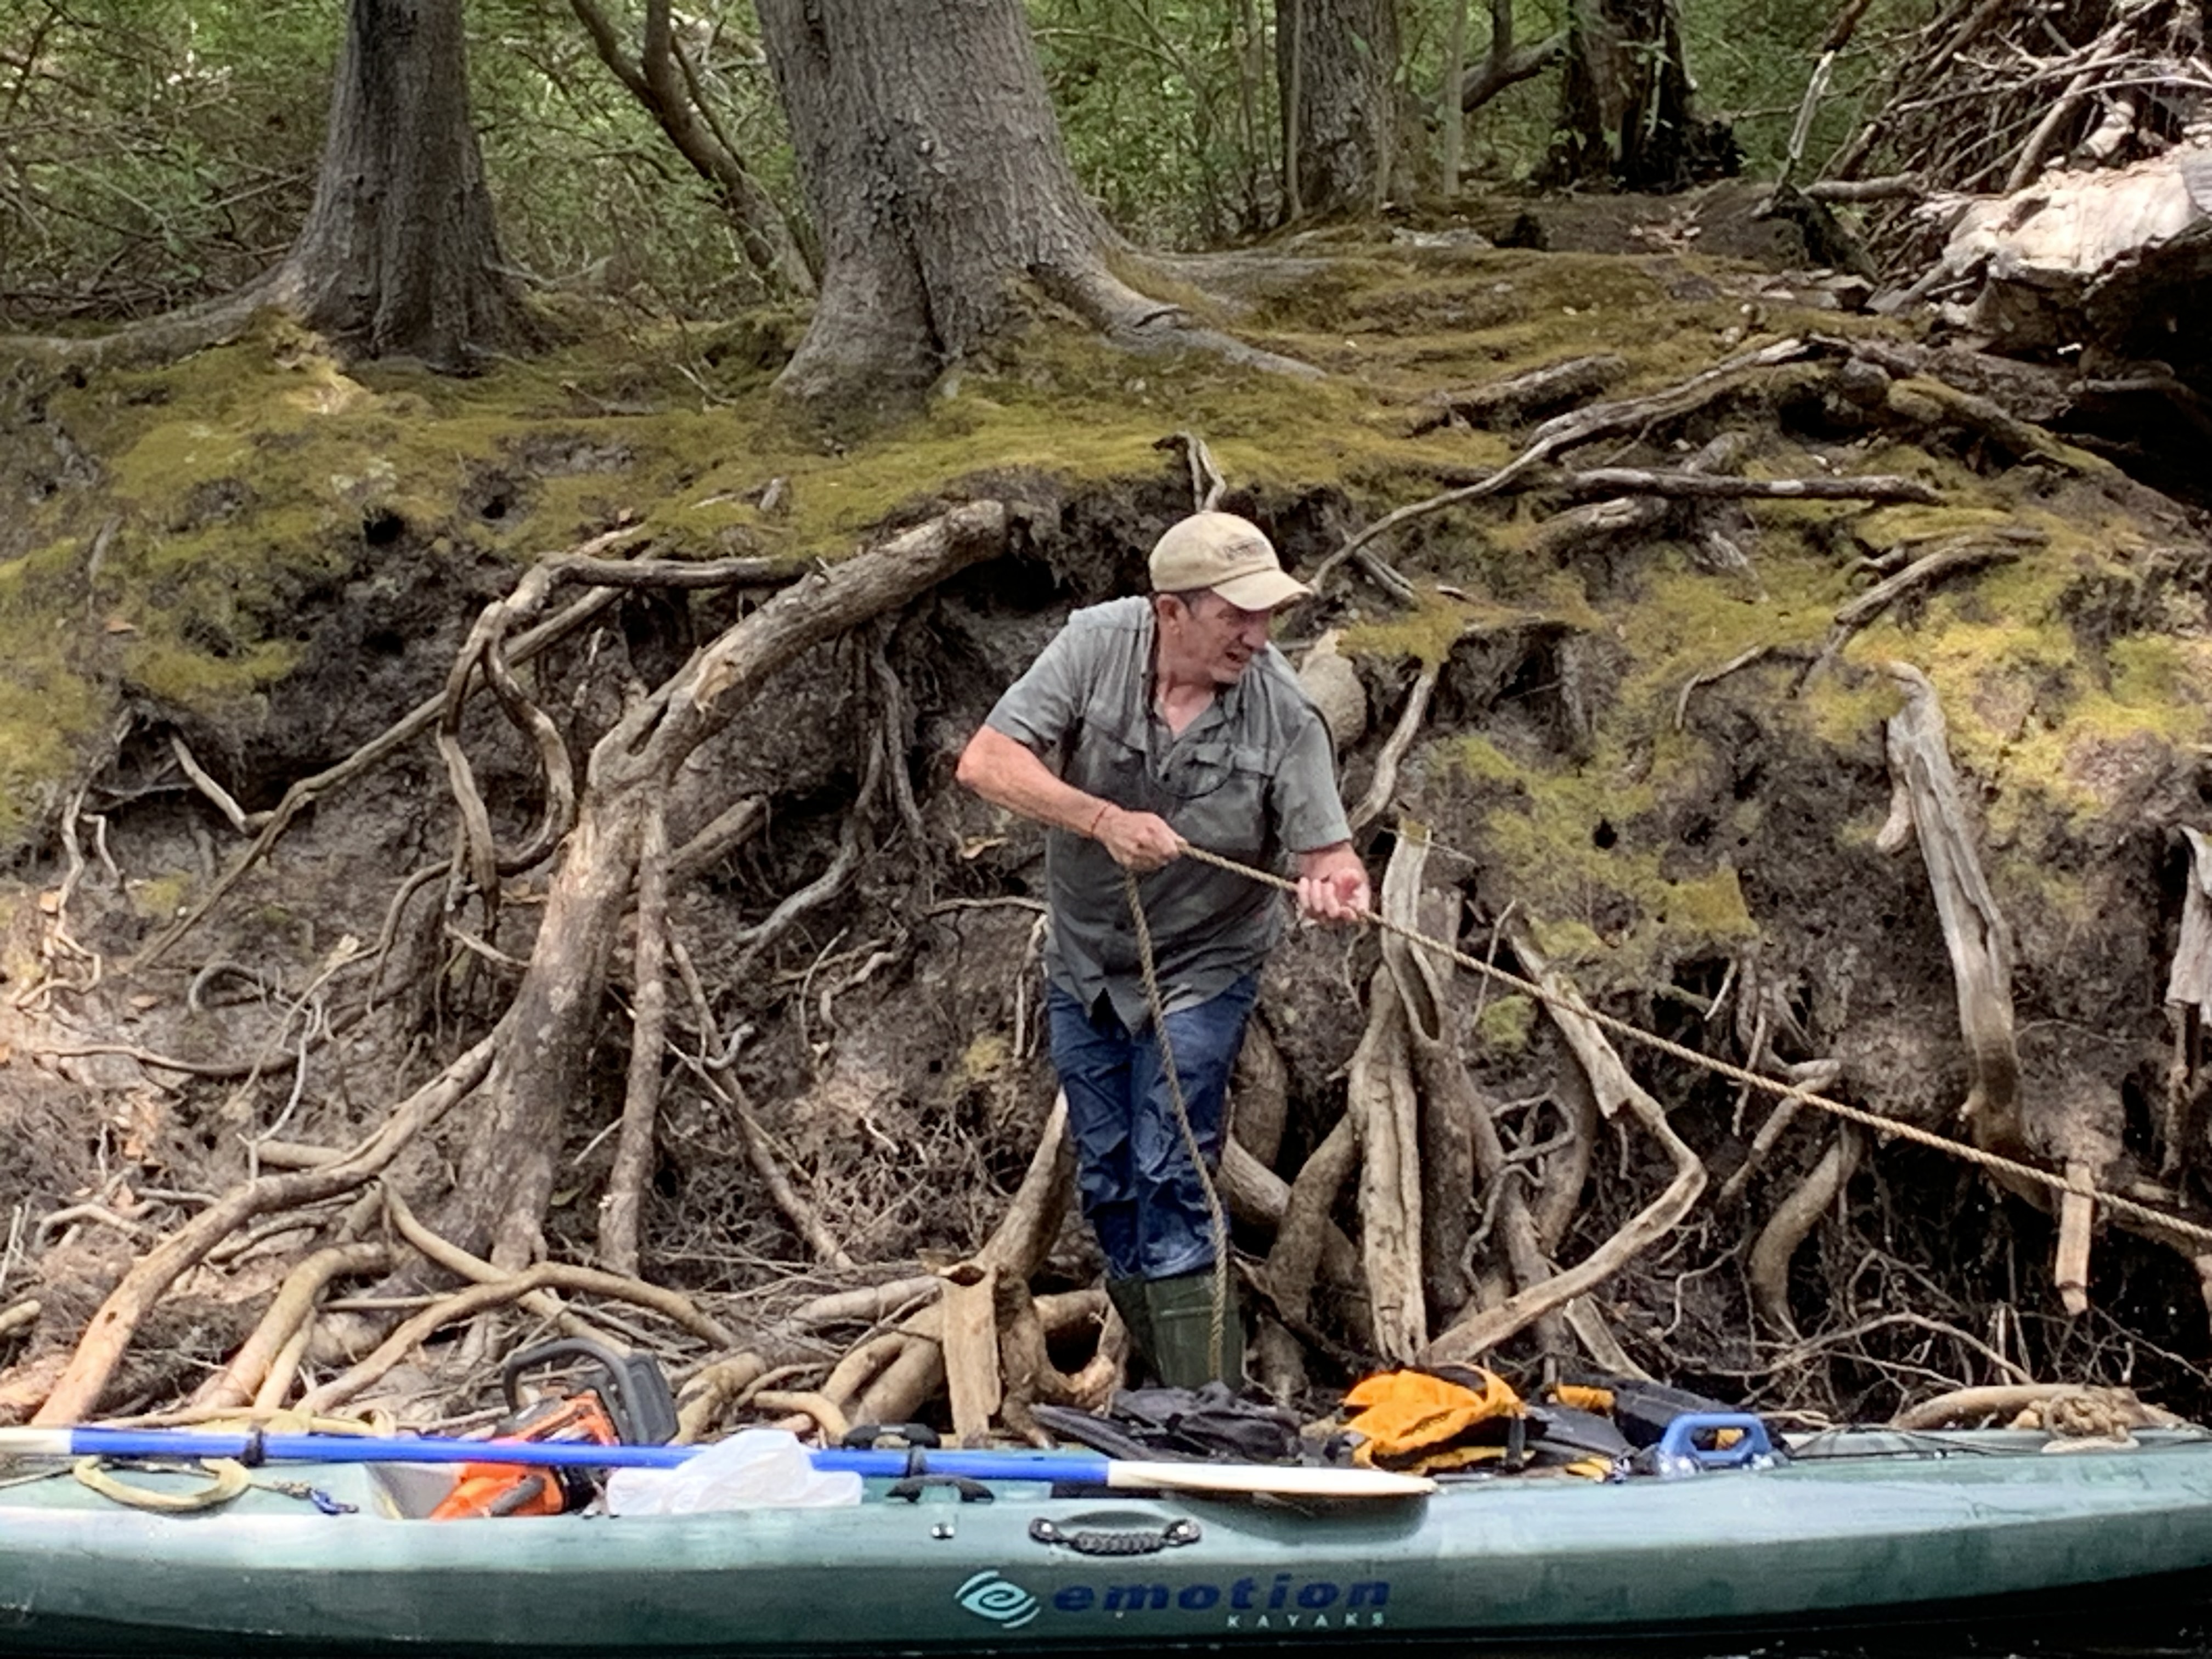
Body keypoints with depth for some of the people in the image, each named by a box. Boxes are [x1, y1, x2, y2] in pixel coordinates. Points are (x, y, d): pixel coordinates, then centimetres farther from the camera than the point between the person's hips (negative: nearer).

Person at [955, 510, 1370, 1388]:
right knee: (1106, 1180, 13)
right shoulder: (1095, 645, -19)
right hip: (1083, 959, 3)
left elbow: (1324, 848, -19)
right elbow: (985, 762, -25)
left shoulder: (1283, 713, -21)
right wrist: (1103, 820, -37)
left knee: (1171, 1182, -9)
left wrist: (1335, 882, -44)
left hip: (1201, 970, -3)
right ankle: (1154, 1387, 30)